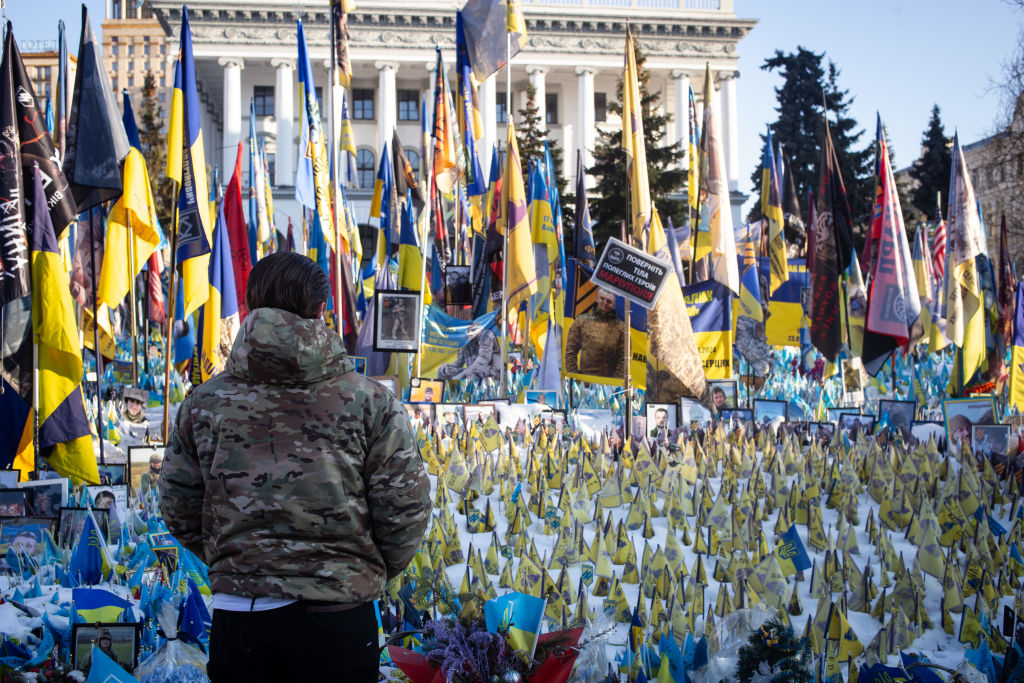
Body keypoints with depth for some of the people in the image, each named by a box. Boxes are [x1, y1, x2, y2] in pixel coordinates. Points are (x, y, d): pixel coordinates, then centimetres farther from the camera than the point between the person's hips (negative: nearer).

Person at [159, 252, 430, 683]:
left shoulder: (204, 402, 1)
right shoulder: (371, 402, -4)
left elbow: (179, 511, 7)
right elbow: (404, 511, -4)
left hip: (237, 615, 1)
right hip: (339, 619, -1)